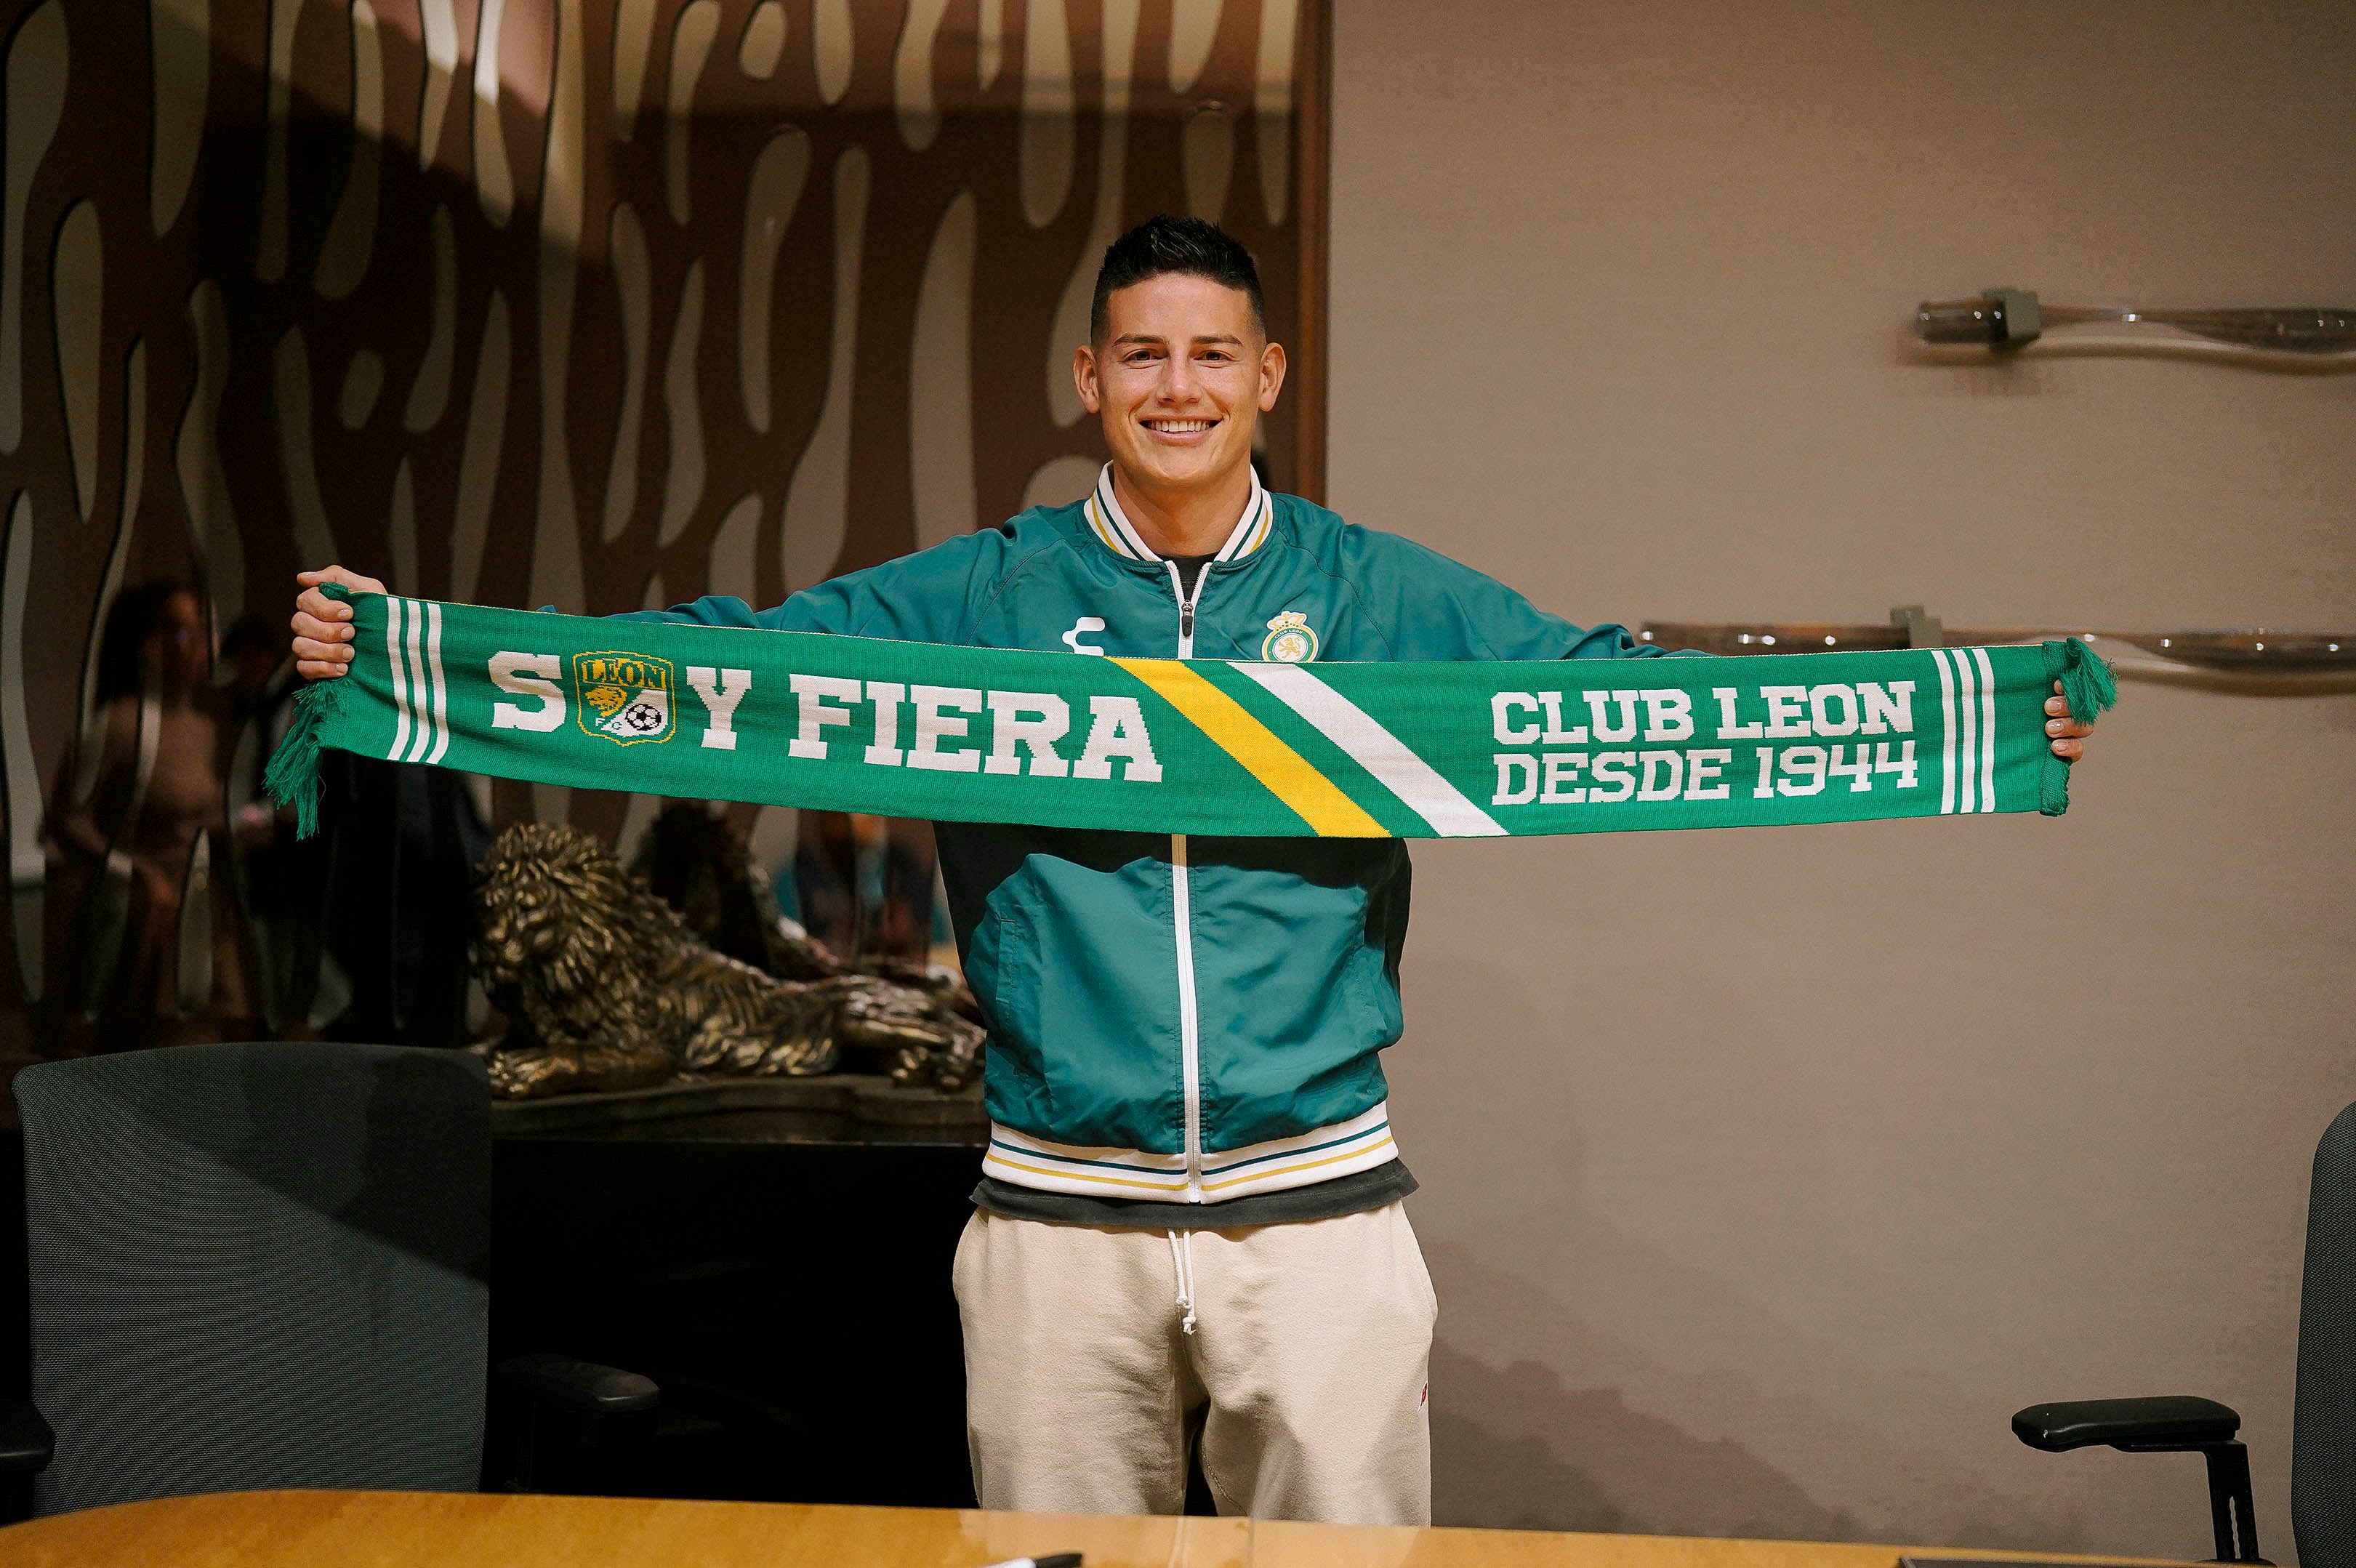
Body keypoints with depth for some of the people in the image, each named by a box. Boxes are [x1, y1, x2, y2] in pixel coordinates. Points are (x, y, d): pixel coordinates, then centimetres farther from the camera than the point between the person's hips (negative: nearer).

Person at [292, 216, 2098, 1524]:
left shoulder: (1380, 598, 5)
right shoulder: (985, 596, 4)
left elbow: (1615, 691, 1)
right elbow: (724, 660, 0)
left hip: (1317, 1202, 0)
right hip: (1060, 1208, 1)